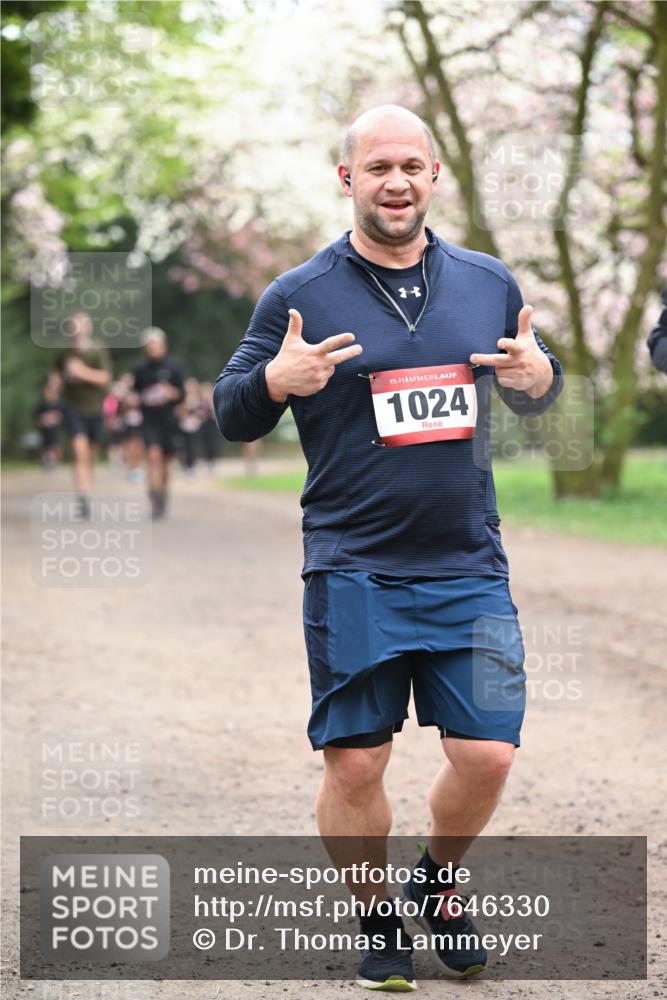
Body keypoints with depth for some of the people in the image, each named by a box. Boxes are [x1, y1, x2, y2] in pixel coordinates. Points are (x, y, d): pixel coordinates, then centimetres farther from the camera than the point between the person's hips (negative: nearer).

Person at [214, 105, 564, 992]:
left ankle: (437, 885, 27)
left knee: (486, 753, -1)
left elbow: (533, 398, 21)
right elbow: (231, 415, 3)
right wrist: (277, 380, -18)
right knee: (355, 762, 1)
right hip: (353, 575, -2)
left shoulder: (487, 283, 9)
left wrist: (539, 377, -3)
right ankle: (378, 921, 23)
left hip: (469, 570, 2)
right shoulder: (299, 296, 0)